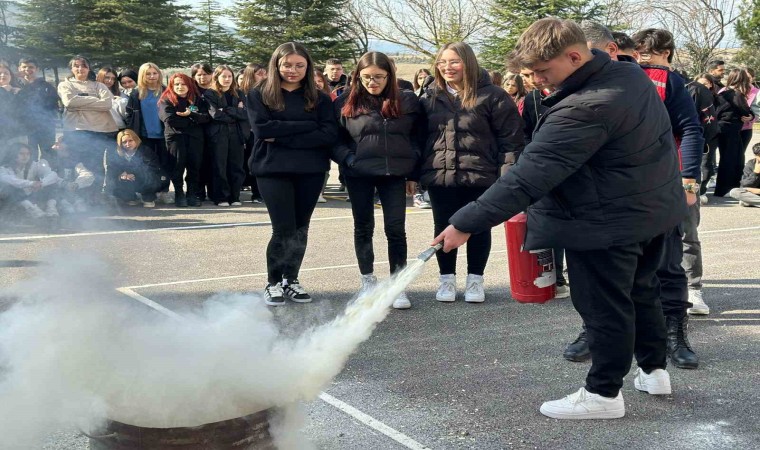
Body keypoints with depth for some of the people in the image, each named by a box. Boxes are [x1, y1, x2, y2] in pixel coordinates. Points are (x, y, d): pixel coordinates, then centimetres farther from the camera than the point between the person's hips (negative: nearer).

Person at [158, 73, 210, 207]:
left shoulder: (197, 100, 14)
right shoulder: (166, 100, 5)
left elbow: (206, 117, 1)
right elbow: (170, 119, -10)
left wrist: (191, 114, -15)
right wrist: (192, 121, -6)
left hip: (195, 136, 3)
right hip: (175, 136, -3)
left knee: (194, 165, -1)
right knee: (178, 165, -6)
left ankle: (191, 194, 8)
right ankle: (179, 195, 3)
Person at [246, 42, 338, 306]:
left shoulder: (319, 98, 7)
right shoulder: (259, 95, 4)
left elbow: (329, 135, -7)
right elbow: (262, 129, -12)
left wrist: (283, 137, -13)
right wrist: (307, 125, -12)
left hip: (311, 171, 3)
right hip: (273, 170, -2)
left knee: (300, 228, 8)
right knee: (284, 229, -7)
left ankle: (291, 280, 24)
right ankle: (274, 283, 12)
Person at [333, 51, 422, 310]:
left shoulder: (407, 101, 4)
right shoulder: (346, 103, 1)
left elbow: (417, 139, 7)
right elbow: (336, 140, 4)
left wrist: (413, 174, 4)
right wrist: (348, 159, -13)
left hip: (394, 174, 0)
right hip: (359, 175, 0)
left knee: (396, 229, -2)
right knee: (363, 228, 10)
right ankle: (367, 282, 24)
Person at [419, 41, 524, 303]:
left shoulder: (492, 95, -6)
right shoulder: (431, 97, 9)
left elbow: (510, 139, -7)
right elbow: (420, 136, 14)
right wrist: (416, 172, 9)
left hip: (480, 176, -3)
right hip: (439, 176, 4)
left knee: (478, 228, 8)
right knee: (443, 228, 10)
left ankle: (475, 280, 23)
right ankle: (447, 279, 24)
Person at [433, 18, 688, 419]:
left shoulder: (583, 110, -29)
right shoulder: (632, 74, 1)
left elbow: (528, 177, -32)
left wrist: (467, 224, -30)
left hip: (608, 223, -10)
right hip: (655, 207, 10)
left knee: (603, 306, 4)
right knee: (641, 292, 23)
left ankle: (604, 393, 18)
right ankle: (653, 370, 37)